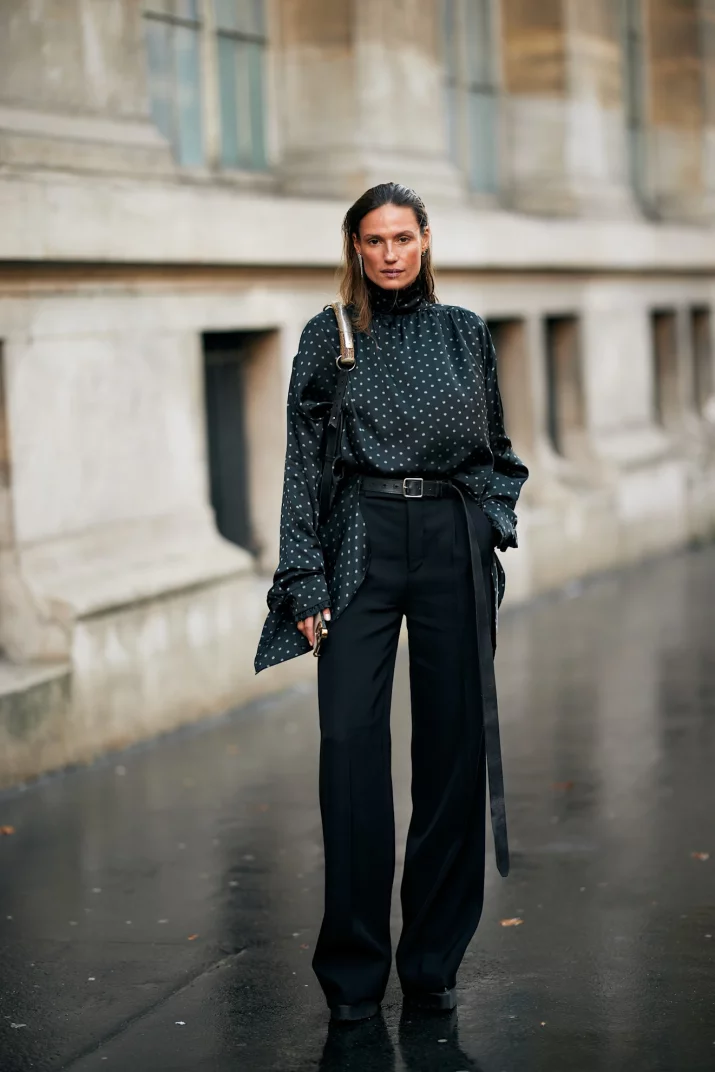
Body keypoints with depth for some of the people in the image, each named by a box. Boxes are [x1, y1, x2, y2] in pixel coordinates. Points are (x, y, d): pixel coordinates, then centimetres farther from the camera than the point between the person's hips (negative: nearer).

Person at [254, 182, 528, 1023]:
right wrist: (305, 580, -6)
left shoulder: (465, 333, 10)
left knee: (453, 744, 3)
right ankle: (354, 969, 1)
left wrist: (496, 517, 2)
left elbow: (496, 448, 18)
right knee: (351, 742, -9)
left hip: (454, 547, 2)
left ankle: (434, 960, 14)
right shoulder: (328, 337, 4)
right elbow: (303, 463, 1)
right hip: (362, 545, -2)